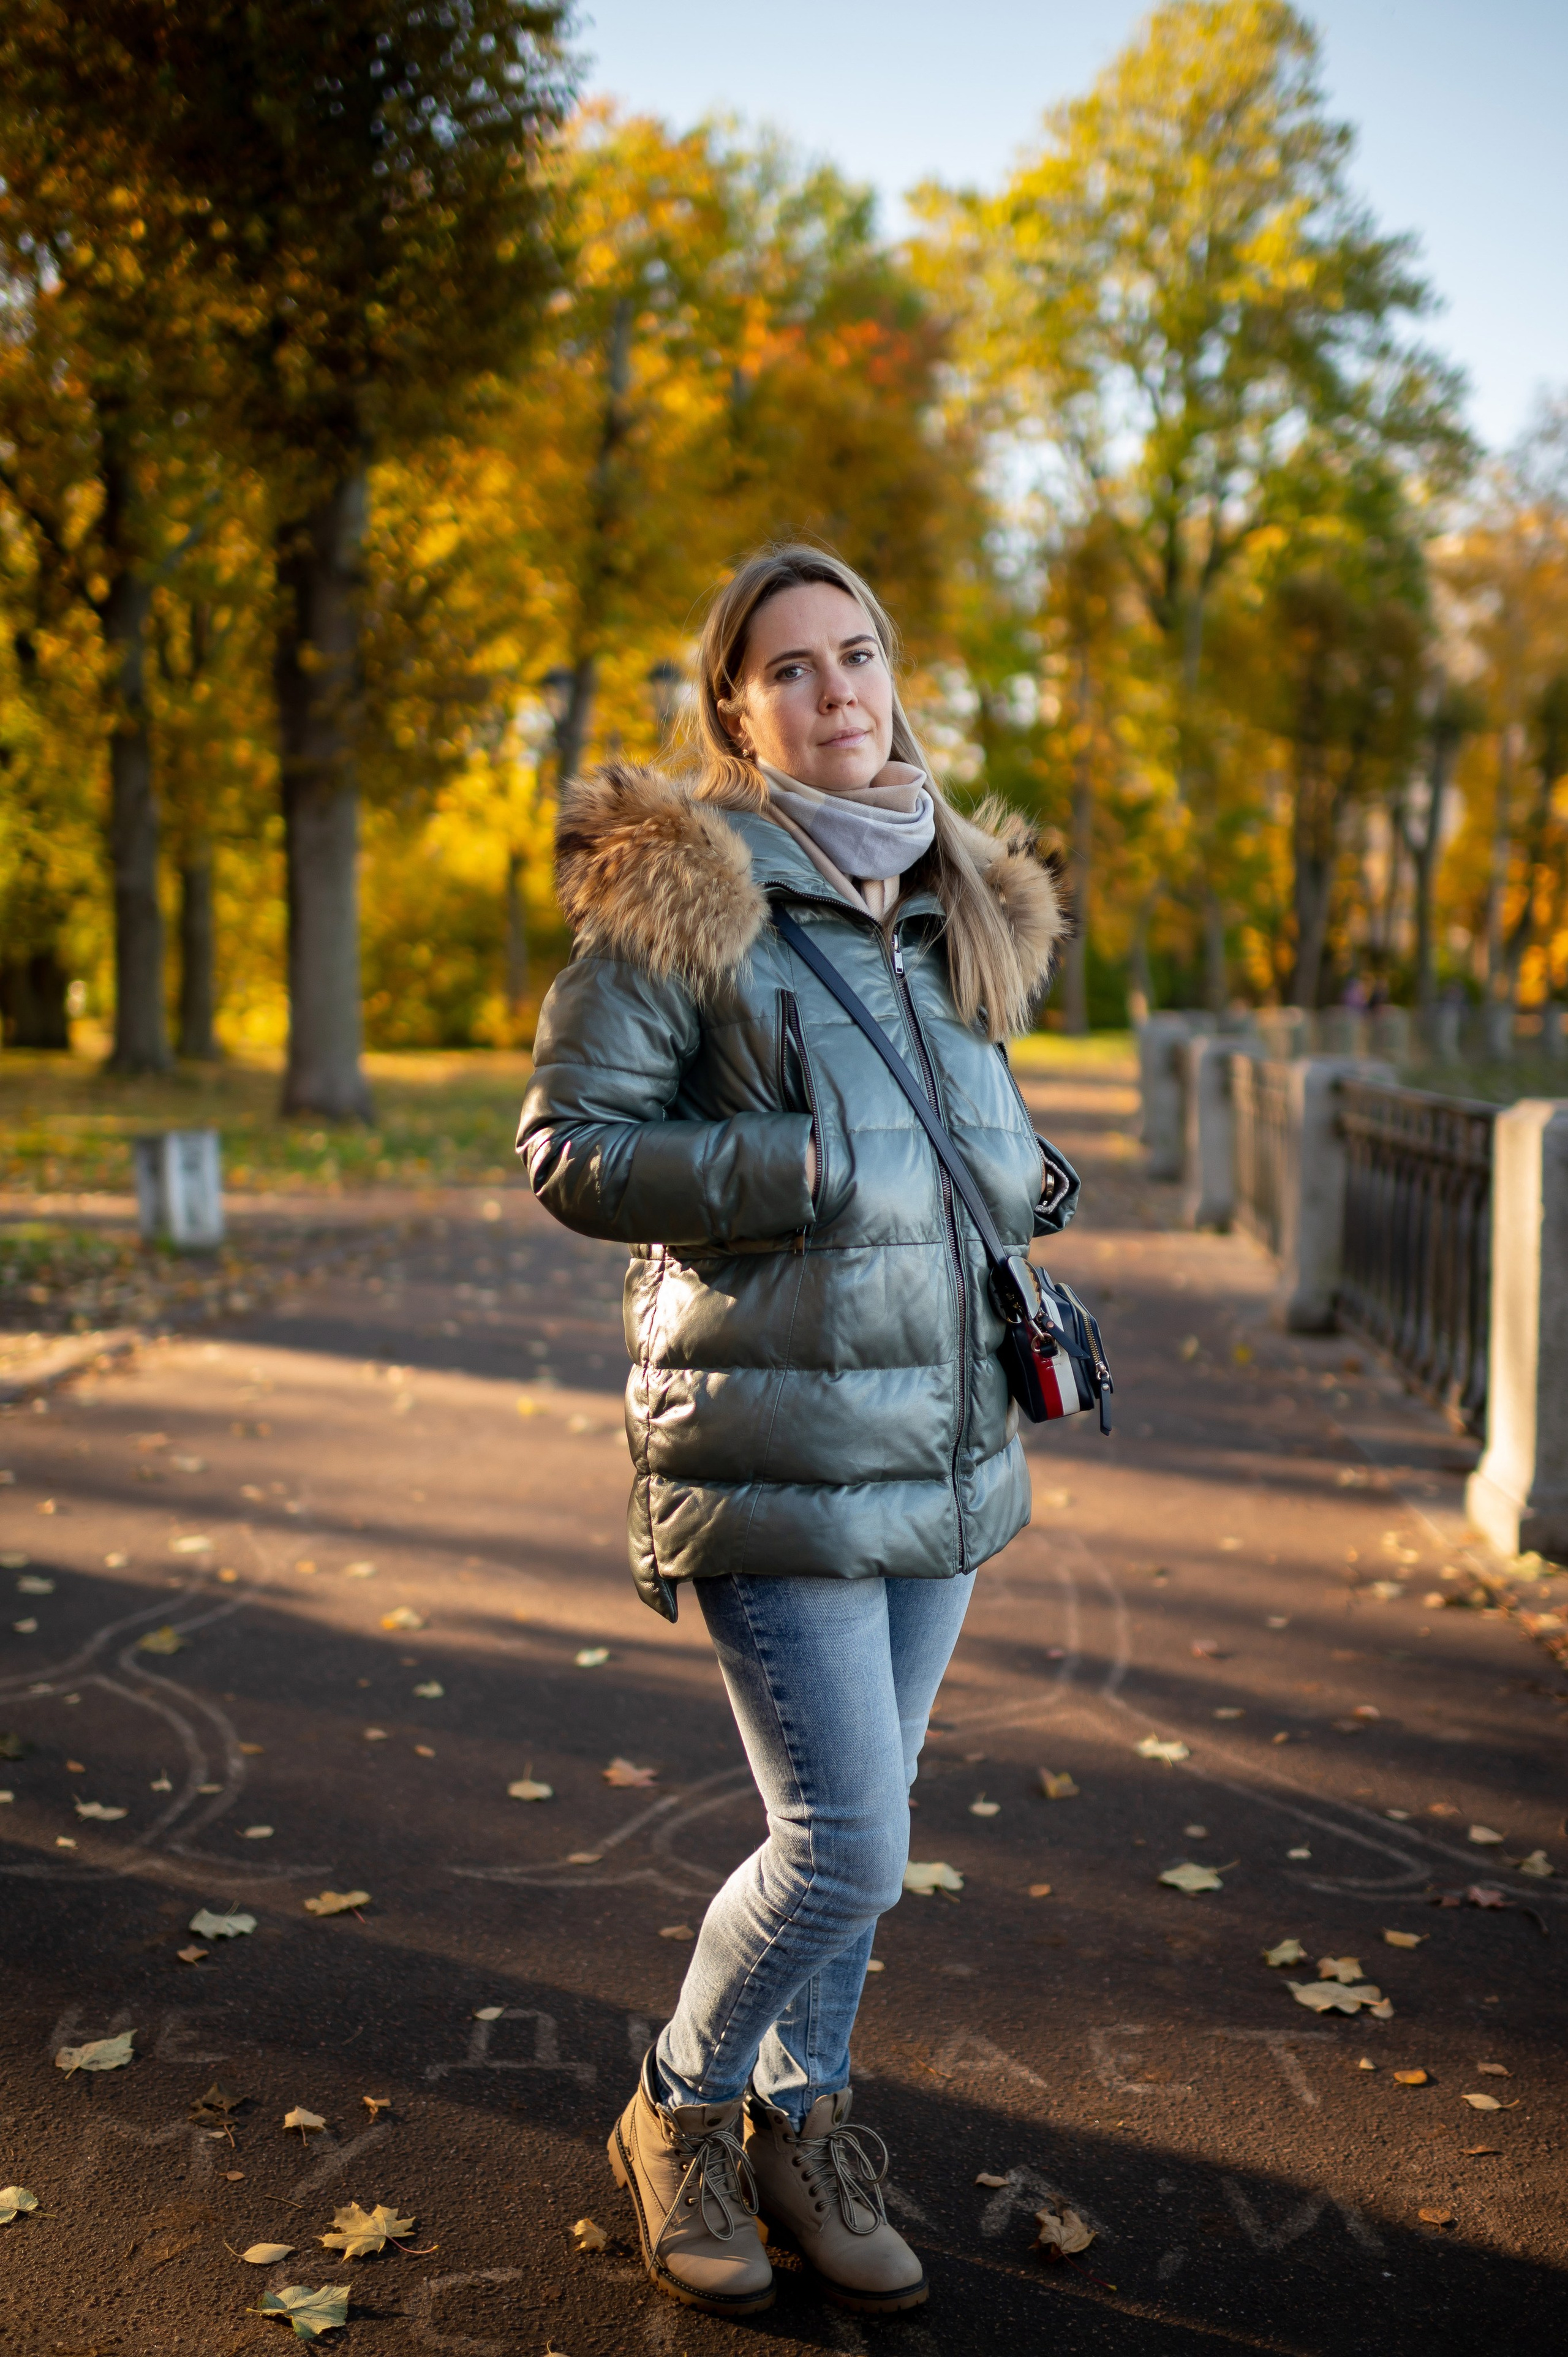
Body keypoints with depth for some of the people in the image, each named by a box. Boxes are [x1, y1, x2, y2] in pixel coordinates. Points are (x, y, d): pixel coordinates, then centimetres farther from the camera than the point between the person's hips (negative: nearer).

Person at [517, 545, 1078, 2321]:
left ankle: (800, 2126, 37)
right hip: (776, 1448, -6)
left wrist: (1023, 1184, 3)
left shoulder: (959, 903, 12)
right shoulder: (681, 894, -9)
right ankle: (677, 2117, 24)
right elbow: (567, 1147, -11)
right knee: (847, 1850, -4)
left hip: (943, 1437, 7)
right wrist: (803, 1170, -20)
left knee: (852, 1823, 16)